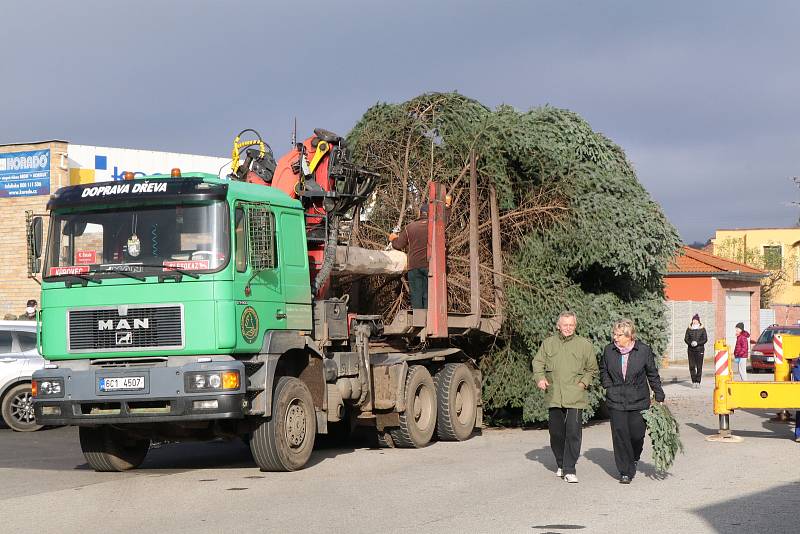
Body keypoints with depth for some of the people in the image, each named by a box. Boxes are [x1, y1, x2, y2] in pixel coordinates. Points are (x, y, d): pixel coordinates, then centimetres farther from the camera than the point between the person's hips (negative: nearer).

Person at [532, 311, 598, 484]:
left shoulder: (584, 345, 5)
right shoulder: (548, 343, 9)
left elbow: (592, 369, 14)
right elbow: (538, 362, 16)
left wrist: (584, 382, -1)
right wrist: (540, 378, -1)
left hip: (575, 396, -2)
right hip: (554, 396, 3)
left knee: (573, 432, -11)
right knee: (556, 432, 9)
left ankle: (570, 470, -8)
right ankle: (561, 465, 28)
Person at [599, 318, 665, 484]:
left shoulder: (644, 351, -4)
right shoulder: (609, 350, 1)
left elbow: (653, 375, 5)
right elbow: (603, 371, 19)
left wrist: (659, 396, 4)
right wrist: (608, 386, 4)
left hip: (639, 402, -1)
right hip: (616, 402, 1)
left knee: (637, 434, 0)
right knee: (620, 435, -5)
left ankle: (635, 457, 34)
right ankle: (625, 472, 4)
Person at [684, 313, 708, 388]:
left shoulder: (702, 329, 3)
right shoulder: (689, 329, 7)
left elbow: (705, 339, 0)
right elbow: (686, 339, 6)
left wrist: (697, 343, -14)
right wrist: (690, 343, -14)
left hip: (700, 349, -1)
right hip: (691, 350, 1)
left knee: (699, 366, -2)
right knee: (691, 366, -3)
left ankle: (698, 382, 6)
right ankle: (694, 381, 6)